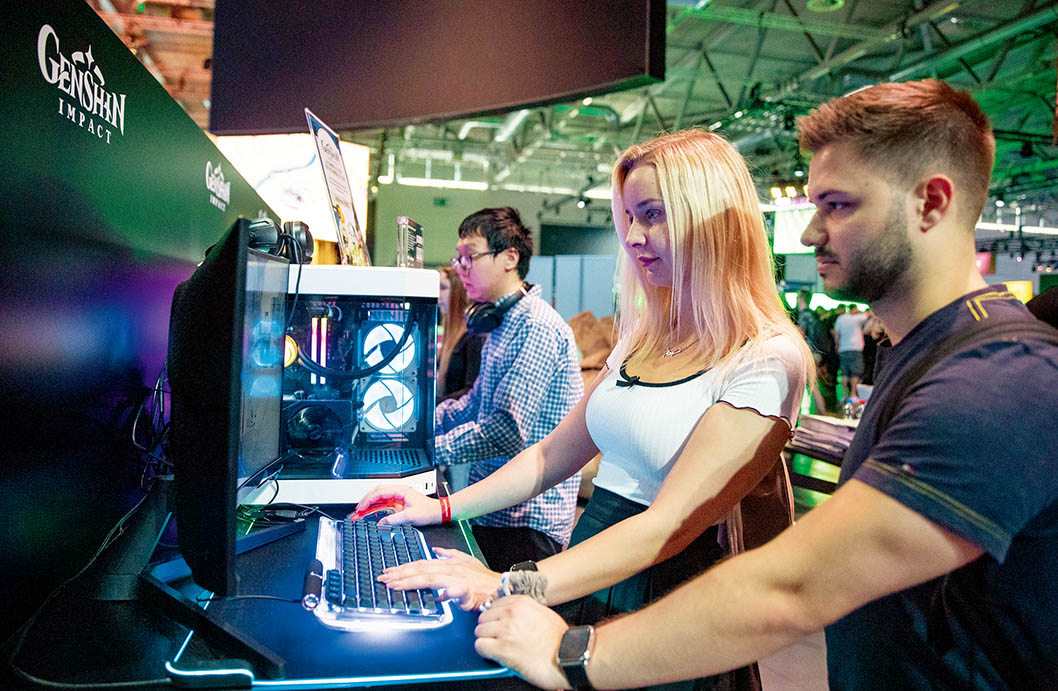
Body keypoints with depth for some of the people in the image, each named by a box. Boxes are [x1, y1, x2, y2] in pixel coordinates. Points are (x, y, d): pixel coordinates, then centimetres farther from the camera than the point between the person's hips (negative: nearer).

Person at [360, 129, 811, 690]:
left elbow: (671, 522, -23)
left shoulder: (767, 360, -15)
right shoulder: (645, 338, 10)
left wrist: (511, 586, -29)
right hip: (587, 575, 6)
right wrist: (444, 507, 7)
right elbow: (554, 454, 14)